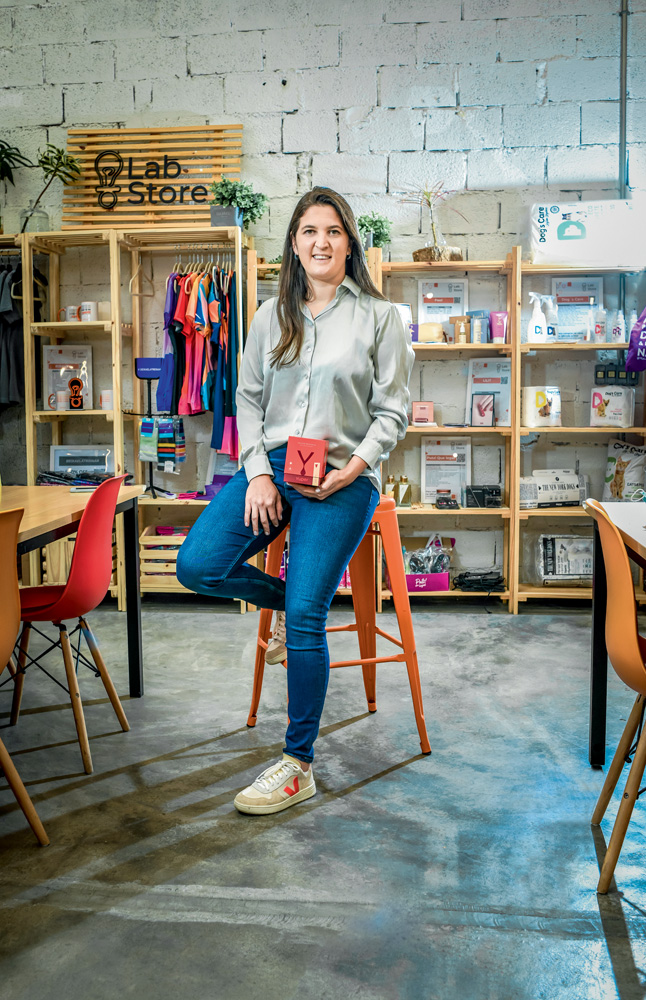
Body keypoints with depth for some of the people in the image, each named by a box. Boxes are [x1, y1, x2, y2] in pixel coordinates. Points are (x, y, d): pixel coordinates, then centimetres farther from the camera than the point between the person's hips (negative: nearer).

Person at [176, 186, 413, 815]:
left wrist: (350, 472, -13)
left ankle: (298, 767, 2)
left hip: (342, 477, -4)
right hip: (271, 464, 4)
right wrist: (257, 473, -4)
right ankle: (286, 598, 16)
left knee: (306, 618, -13)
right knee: (198, 565, -15)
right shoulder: (270, 316, 12)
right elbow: (249, 400, 11)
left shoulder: (379, 317, 3)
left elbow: (393, 411, 0)